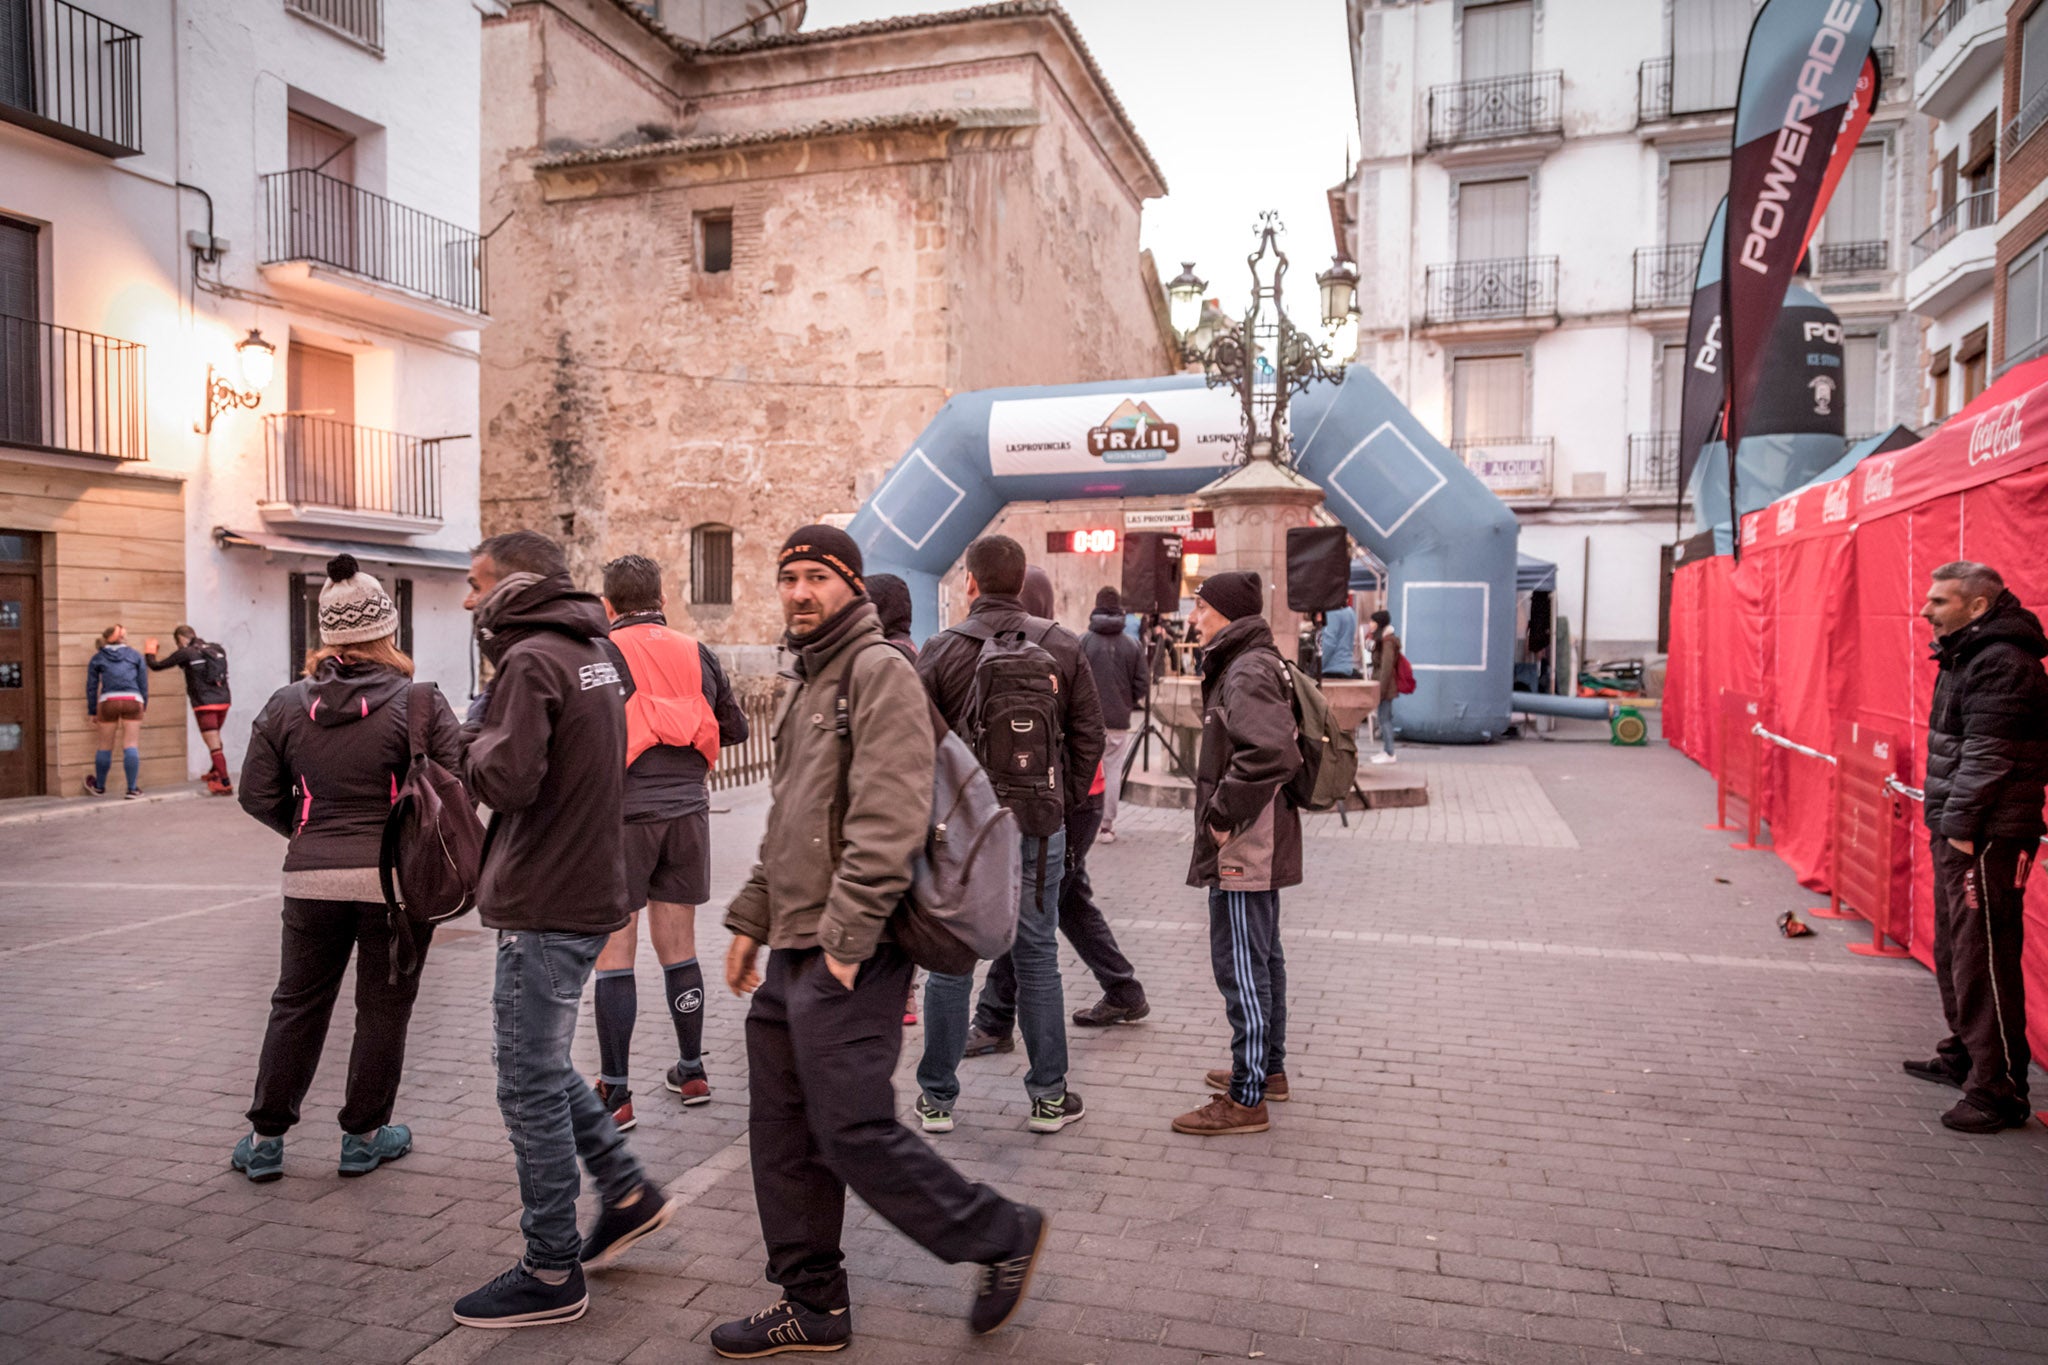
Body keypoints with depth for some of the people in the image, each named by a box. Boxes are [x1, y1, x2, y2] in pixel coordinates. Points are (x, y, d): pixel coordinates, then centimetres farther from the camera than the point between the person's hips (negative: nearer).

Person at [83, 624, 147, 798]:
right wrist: (144, 704, 17)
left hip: (108, 701, 0)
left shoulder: (97, 657, 13)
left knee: (105, 746, 12)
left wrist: (92, 711, 16)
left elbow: (91, 686, 12)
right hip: (133, 700, 0)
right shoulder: (134, 655, 14)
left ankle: (99, 787, 28)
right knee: (131, 746, -2)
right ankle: (133, 788, -5)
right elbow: (143, 682, 11)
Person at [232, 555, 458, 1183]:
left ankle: (265, 1138, 25)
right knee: (382, 1009, 10)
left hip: (312, 878, 3)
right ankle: (364, 1136, 20)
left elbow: (259, 794, 6)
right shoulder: (419, 703, -10)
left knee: (297, 1006, 17)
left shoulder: (285, 705, 3)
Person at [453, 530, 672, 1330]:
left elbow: (509, 779, -24)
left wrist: (475, 742, -5)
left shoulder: (531, 659, -16)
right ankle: (628, 1192, 27)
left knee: (530, 1085, 2)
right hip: (587, 891, 9)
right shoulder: (588, 651, 13)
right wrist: (492, 742, 6)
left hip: (545, 906, -9)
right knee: (539, 1066, 22)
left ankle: (551, 1274, 14)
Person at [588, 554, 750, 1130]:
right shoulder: (697, 653, 7)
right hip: (687, 809, 4)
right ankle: (692, 1072, 24)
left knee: (614, 954, 3)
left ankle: (615, 1093, 6)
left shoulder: (600, 655, -6)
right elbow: (735, 728, 13)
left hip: (624, 812, -4)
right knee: (678, 947, 15)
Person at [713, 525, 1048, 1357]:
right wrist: (751, 920, 18)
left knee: (854, 1133, -5)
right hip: (793, 951, 9)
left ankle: (1003, 1237, 15)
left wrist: (846, 938, -22)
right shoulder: (808, 680, 19)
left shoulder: (879, 671, -12)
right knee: (782, 1137, 14)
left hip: (848, 956, -9)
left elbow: (888, 821, -21)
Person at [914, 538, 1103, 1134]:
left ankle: (937, 1097, 18)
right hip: (1038, 826, 2)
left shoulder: (942, 649, -5)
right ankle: (1049, 1096, 19)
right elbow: (1089, 735, 3)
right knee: (1037, 957, 11)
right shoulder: (1062, 646, 2)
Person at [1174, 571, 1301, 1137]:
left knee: (1241, 967, -5)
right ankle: (1270, 1068, 34)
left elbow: (1268, 755, -33)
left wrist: (1223, 816, -23)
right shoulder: (1253, 665, 15)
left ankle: (1246, 1099, 3)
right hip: (1260, 846, 11)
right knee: (1262, 957, 20)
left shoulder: (1247, 673, -18)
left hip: (1242, 851, -11)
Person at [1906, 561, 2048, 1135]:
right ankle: (1964, 1056, 33)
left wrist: (1961, 825, -20)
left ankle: (1999, 1089, -1)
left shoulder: (2002, 663, -17)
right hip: (1958, 831, 11)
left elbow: (1987, 755, -21)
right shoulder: (1967, 656, 16)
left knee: (1984, 958, -7)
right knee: (1954, 950, 20)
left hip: (1986, 836, -11)